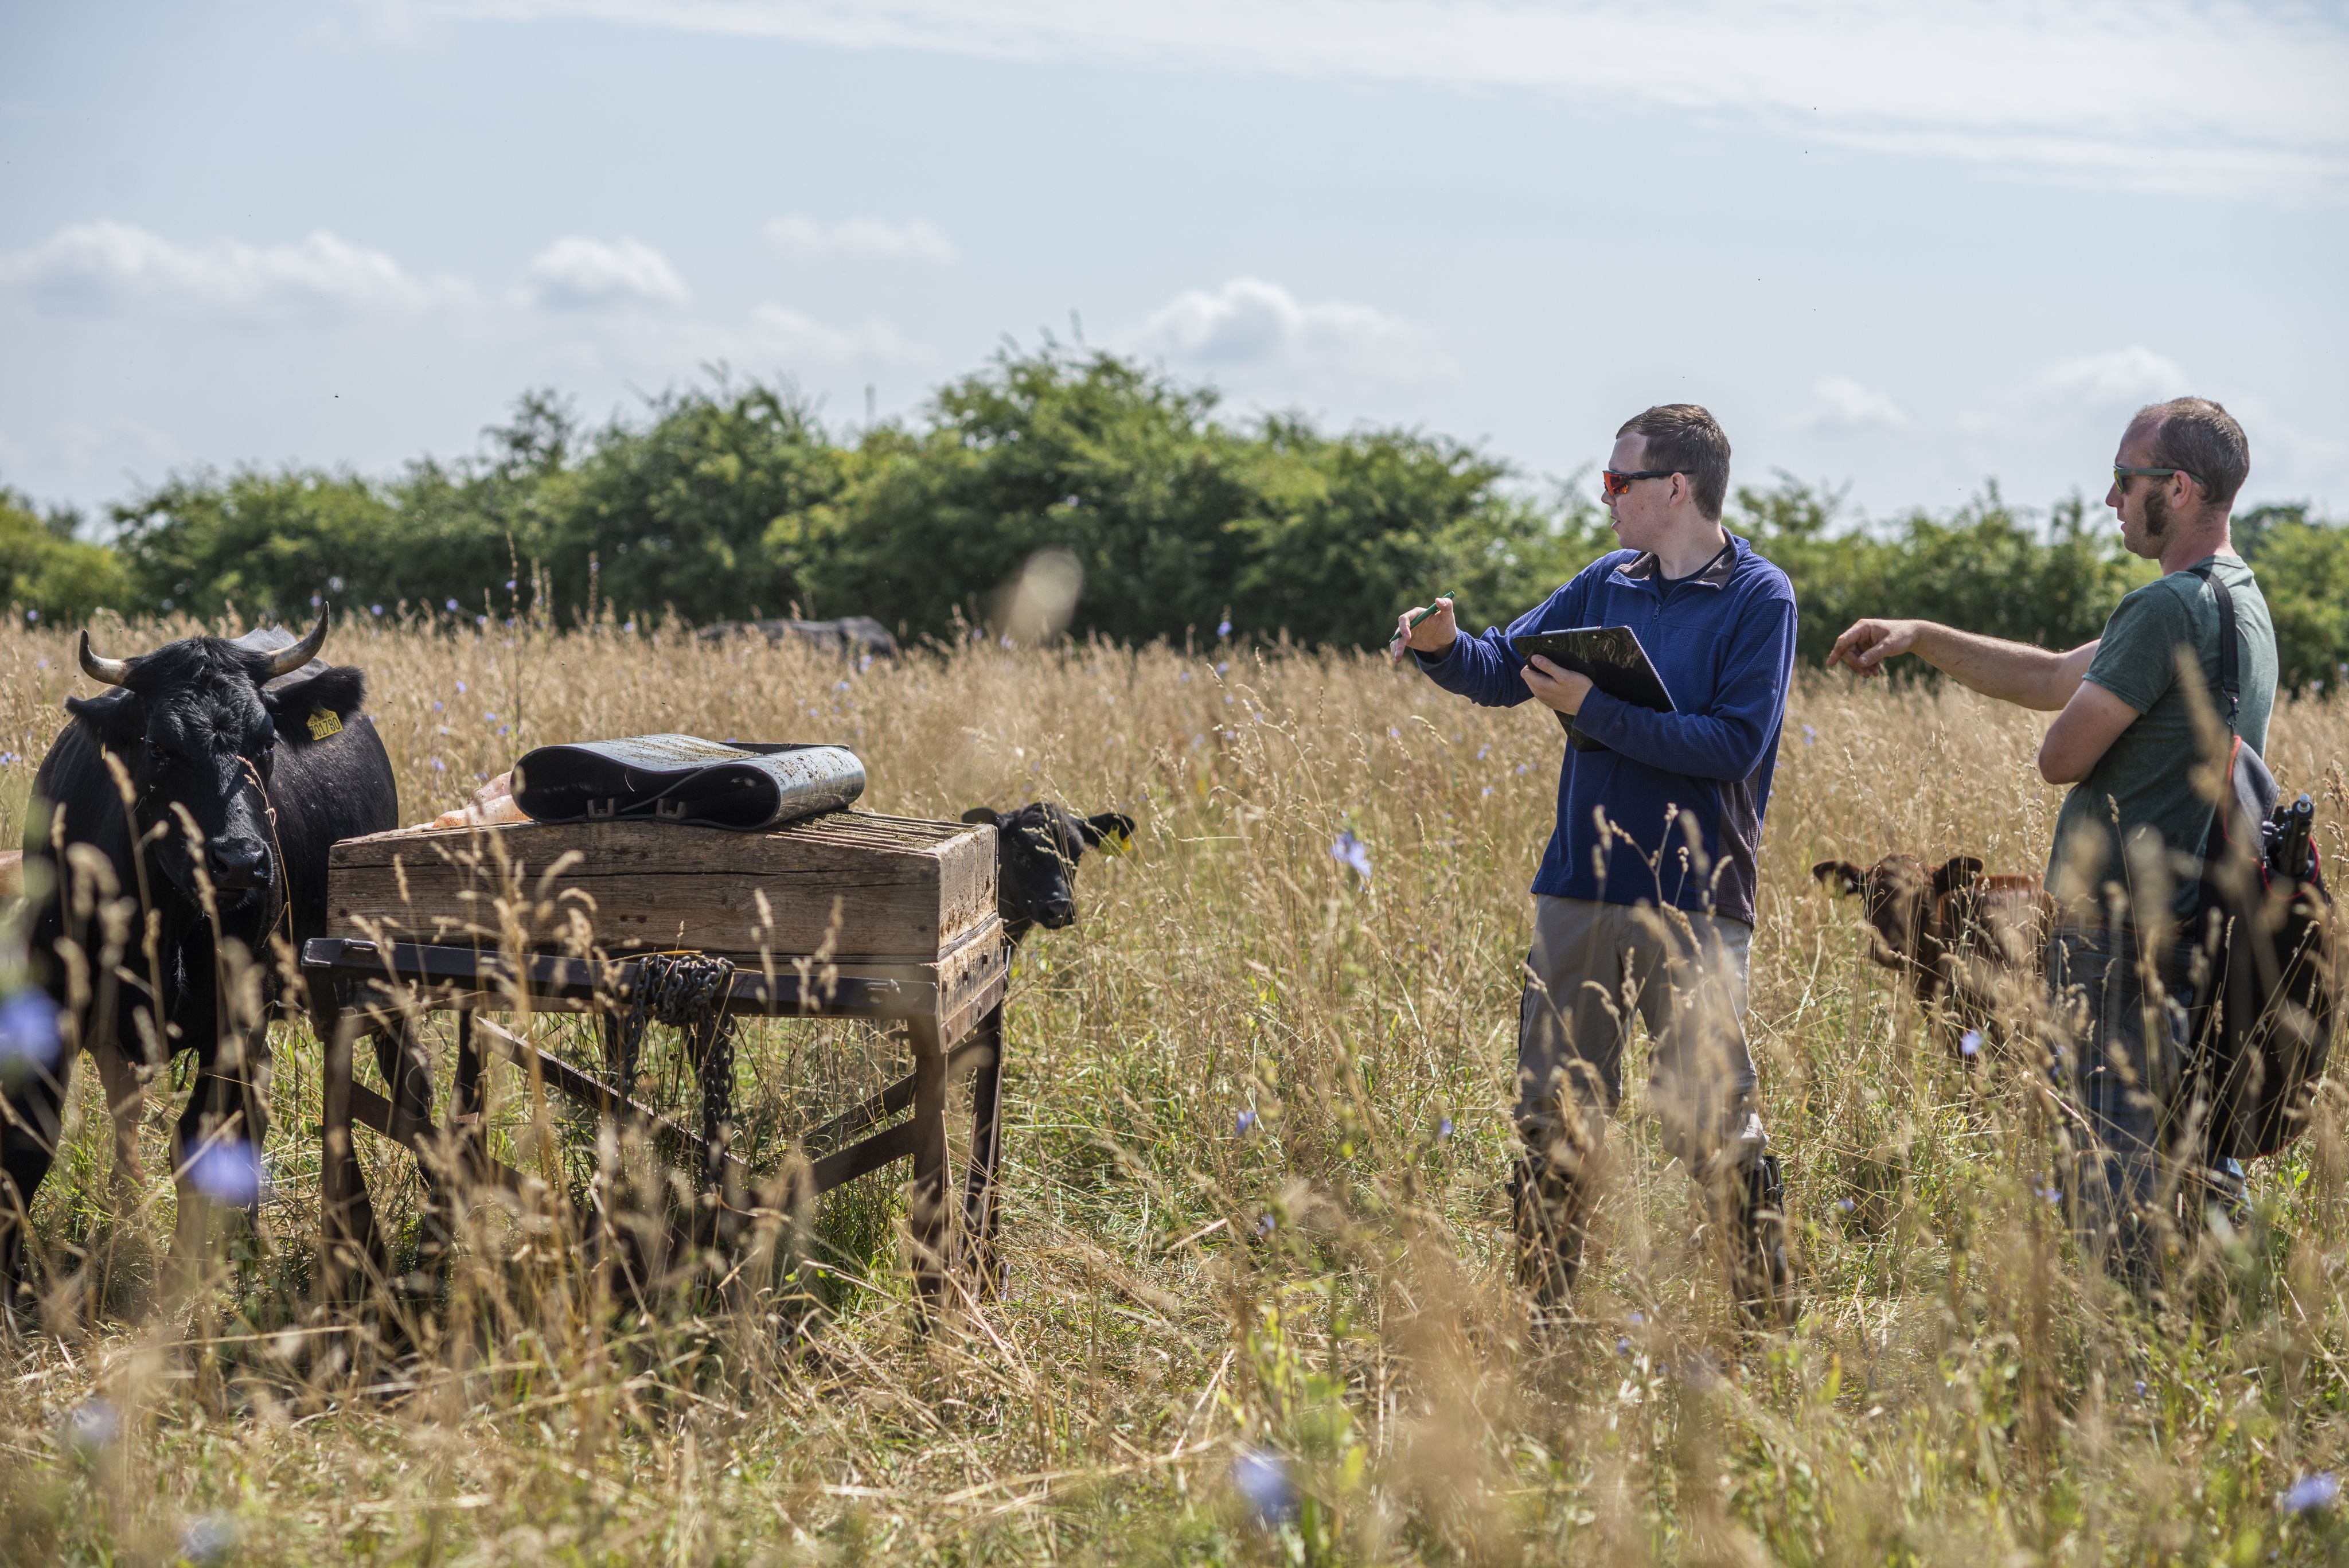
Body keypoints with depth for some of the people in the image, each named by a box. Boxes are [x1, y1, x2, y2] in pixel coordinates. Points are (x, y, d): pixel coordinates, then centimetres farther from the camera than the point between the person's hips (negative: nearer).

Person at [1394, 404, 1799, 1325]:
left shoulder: (1759, 600, -6)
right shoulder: (1606, 584, 11)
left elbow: (1735, 743, -15)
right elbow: (1502, 670, 14)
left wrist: (1595, 711, -15)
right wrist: (1442, 647, -8)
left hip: (1691, 903, -6)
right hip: (1578, 892, 6)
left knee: (1712, 1127, -3)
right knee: (1553, 1116, 9)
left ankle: (1769, 1319, 9)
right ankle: (1542, 1310, 21)